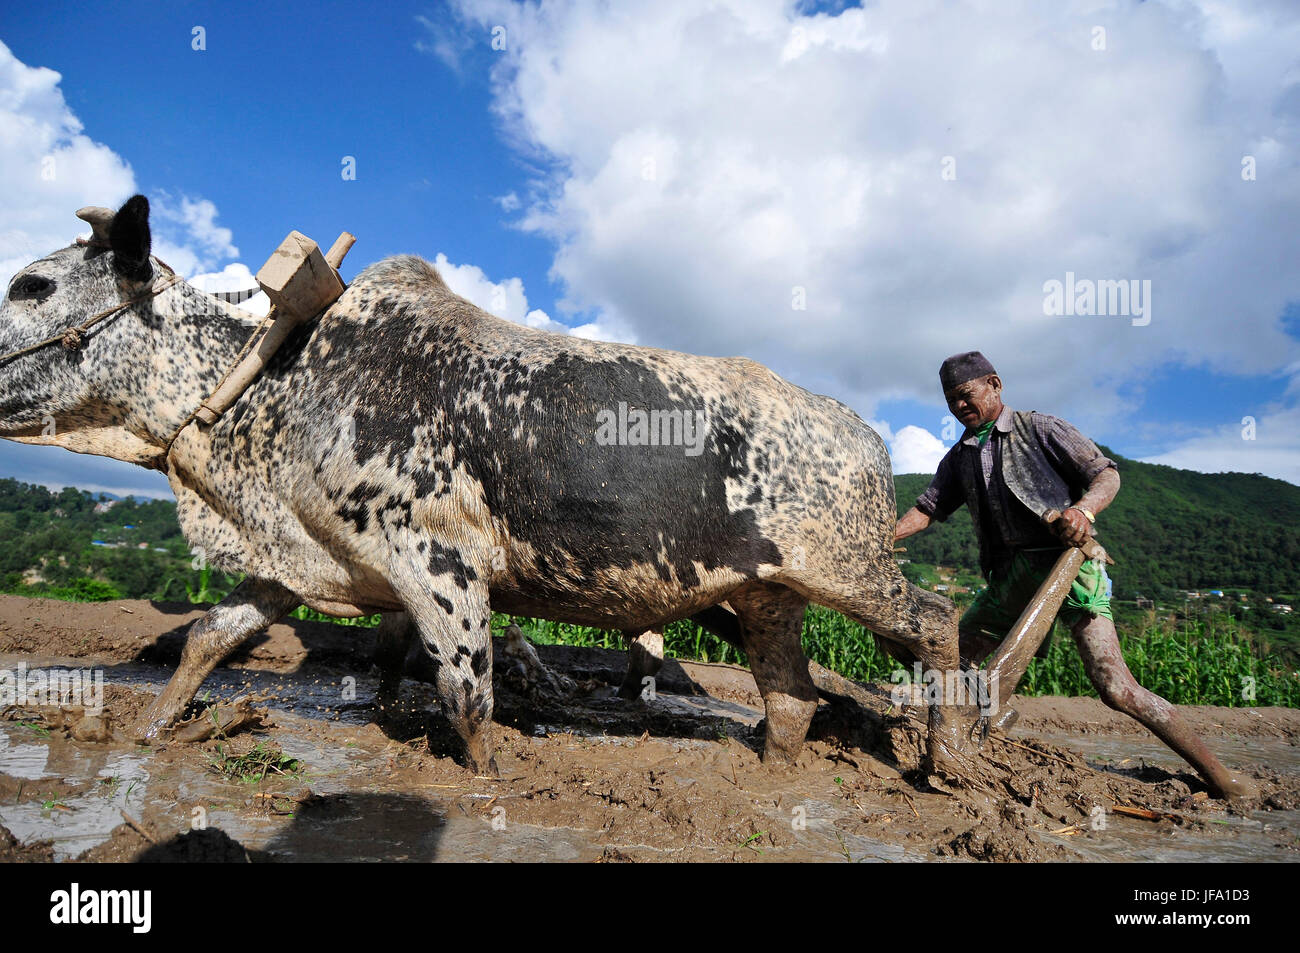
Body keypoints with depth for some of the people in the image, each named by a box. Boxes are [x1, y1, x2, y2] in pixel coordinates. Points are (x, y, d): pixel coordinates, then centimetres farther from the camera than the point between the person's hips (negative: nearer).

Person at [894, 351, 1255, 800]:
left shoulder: (1039, 428, 2)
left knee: (1114, 686, -16)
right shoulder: (958, 458, 17)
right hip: (1010, 574, 6)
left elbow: (1107, 474, -4)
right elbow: (926, 509, 12)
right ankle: (999, 712, 34)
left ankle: (1216, 772, -1)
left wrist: (1084, 509, -26)